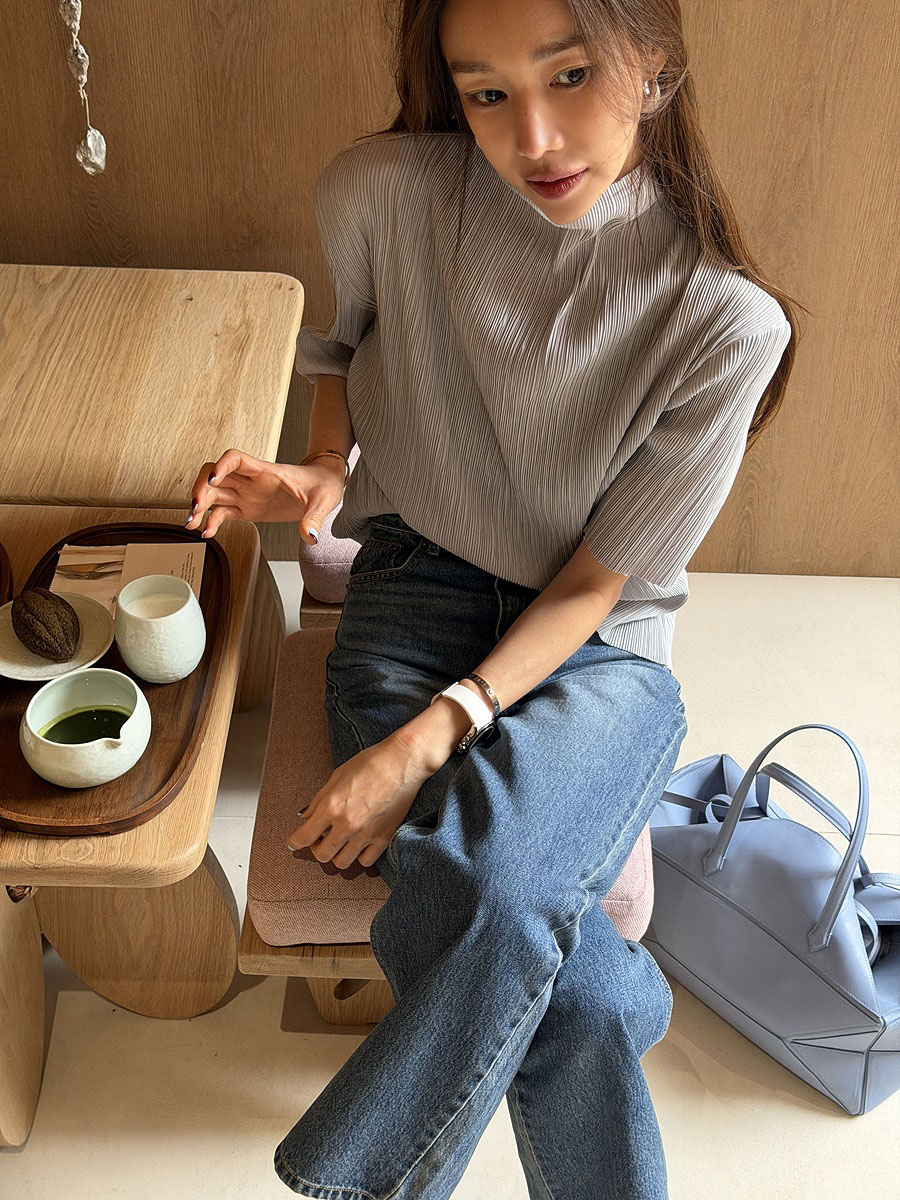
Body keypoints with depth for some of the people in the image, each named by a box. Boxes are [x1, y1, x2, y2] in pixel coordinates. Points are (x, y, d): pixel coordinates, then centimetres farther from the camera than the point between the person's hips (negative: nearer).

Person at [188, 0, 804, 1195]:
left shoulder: (724, 320, -15)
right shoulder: (384, 194, -11)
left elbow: (598, 581, -12)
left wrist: (425, 743, -22)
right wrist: (323, 472, -7)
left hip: (594, 647, 0)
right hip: (420, 589, 1)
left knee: (496, 893, -31)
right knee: (572, 994, -24)